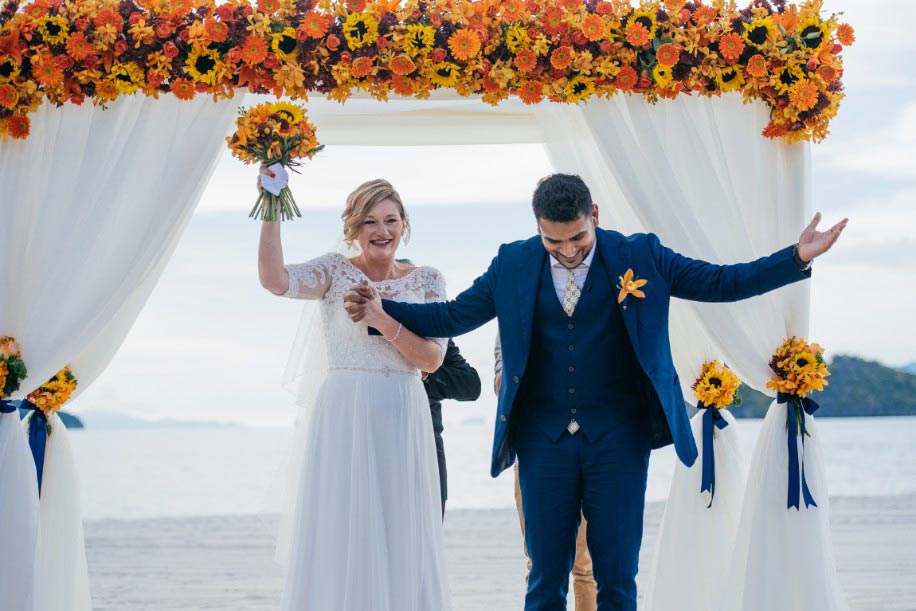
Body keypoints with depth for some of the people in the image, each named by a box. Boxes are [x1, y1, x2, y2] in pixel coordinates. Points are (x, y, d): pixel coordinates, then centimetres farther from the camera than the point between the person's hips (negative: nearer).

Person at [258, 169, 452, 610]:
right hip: (344, 417, -2)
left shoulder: (427, 281, 9)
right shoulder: (336, 272, 3)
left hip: (403, 421, 2)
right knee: (340, 534, -1)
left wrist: (385, 322, -12)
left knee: (402, 538, 4)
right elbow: (274, 280, -16)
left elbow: (432, 359, 1)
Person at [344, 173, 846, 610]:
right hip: (544, 438, 1)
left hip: (618, 437, -1)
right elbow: (453, 315, 7)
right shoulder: (513, 263, 3)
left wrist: (797, 258, -9)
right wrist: (383, 312, -3)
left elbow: (723, 283, 1)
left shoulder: (640, 257, -1)